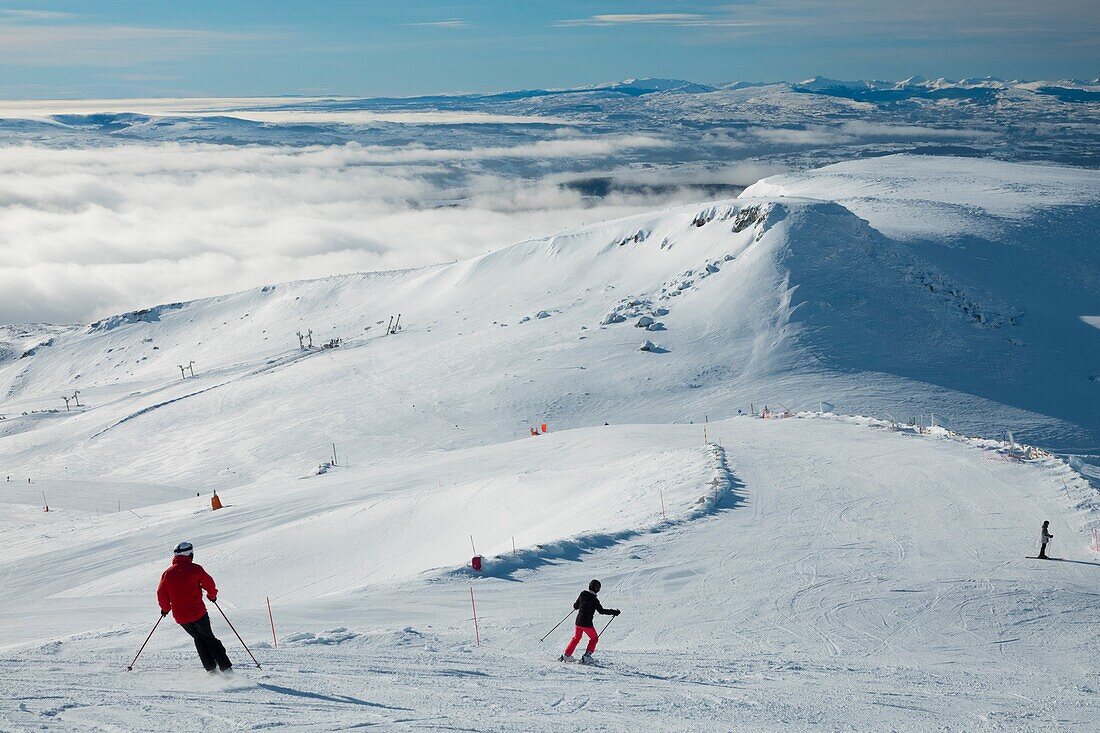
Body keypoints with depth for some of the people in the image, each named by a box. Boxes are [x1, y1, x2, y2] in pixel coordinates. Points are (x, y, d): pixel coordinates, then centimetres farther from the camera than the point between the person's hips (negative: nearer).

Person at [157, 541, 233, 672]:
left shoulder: (167, 573, 2)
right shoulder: (194, 569, -9)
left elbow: (161, 593, 3)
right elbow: (209, 584, -4)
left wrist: (165, 608, 21)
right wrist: (212, 595, 17)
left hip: (180, 616, 3)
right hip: (198, 613, -3)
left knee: (199, 638, 21)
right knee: (209, 638, 10)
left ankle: (211, 669, 16)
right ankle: (226, 667, 2)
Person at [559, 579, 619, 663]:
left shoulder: (582, 595, 0)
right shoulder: (594, 599, -17)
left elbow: (575, 606, 10)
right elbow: (601, 610, -14)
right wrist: (614, 612, -6)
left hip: (578, 622, 6)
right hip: (587, 623, -6)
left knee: (576, 638, 23)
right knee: (594, 638, 16)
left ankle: (566, 655, 20)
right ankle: (586, 656, 8)